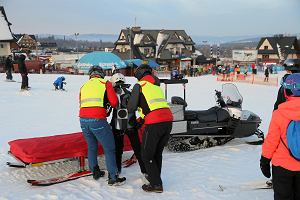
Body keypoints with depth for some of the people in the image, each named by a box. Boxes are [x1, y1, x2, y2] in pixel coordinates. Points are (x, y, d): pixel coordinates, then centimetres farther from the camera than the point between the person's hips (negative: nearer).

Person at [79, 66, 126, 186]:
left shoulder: (84, 86, 20)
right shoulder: (105, 83, 7)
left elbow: (82, 104, 20)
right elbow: (114, 102, 0)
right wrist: (107, 104, 22)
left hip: (83, 119, 5)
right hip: (97, 120, -5)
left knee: (91, 147, 23)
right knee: (109, 149, 4)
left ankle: (95, 172, 33)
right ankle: (113, 178, 6)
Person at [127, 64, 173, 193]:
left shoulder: (139, 85, 3)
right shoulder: (156, 85, 23)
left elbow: (131, 106, 0)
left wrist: (128, 121, 19)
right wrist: (141, 119, 33)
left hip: (154, 123, -7)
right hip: (168, 120, 7)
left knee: (147, 155, 6)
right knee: (157, 152, 22)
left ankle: (156, 184, 7)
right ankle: (155, 177, 33)